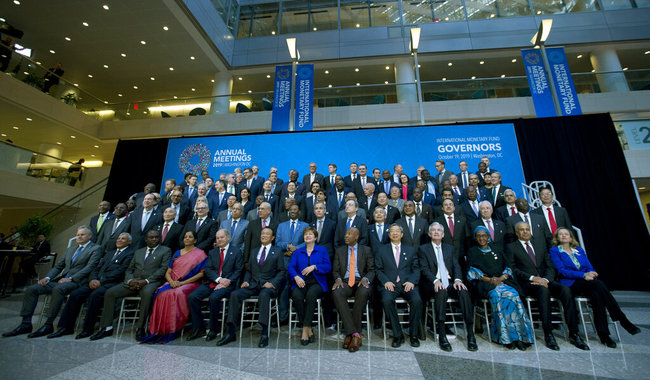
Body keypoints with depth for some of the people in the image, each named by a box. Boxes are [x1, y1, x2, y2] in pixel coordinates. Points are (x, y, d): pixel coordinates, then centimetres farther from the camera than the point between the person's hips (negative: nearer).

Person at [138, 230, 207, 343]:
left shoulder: (200, 254, 4)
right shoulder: (177, 253, 20)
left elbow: (201, 274, -5)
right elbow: (168, 272, 16)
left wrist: (183, 283, -13)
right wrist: (171, 281, -7)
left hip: (190, 283, -4)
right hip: (173, 283, 5)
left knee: (177, 293, -34)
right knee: (162, 293, -27)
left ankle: (172, 330, -24)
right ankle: (160, 329, -21)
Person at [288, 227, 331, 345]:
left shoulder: (322, 250, 14)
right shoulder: (298, 252, 20)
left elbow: (328, 267, 2)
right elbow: (291, 267, 6)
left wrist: (314, 266, -14)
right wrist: (296, 277, -15)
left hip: (317, 283, -2)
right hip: (301, 282, 2)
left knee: (311, 295, -34)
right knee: (296, 295, -30)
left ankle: (305, 329, -23)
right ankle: (309, 329, -17)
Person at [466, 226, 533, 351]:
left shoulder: (497, 251, 25)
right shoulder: (472, 252, 16)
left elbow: (507, 268, 15)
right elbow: (472, 271, 5)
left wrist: (501, 278, -6)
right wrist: (488, 279, -10)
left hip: (503, 281, 3)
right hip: (485, 284, -3)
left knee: (513, 294, -30)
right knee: (496, 295, -34)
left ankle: (520, 336, -24)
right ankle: (507, 337, -27)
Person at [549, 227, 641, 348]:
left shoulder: (579, 250, 23)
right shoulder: (554, 251, 5)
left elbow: (590, 268, 15)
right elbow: (561, 270, -6)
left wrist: (591, 274, -9)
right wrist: (583, 275, -15)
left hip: (587, 283, 5)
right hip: (569, 284, -5)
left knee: (596, 295, -30)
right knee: (599, 284, -31)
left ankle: (603, 334, -24)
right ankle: (623, 320, -23)